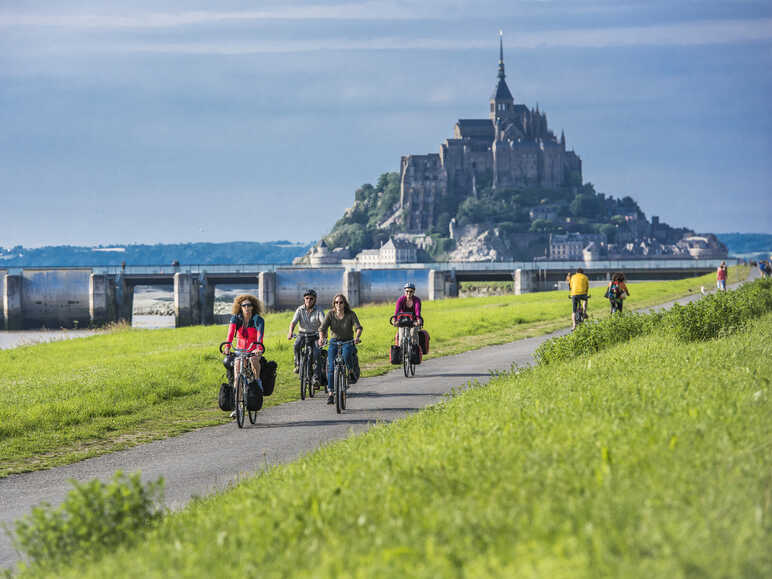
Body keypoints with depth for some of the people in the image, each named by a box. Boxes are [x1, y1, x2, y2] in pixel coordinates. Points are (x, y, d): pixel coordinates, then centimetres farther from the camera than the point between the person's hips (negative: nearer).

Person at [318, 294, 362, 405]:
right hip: (334, 342, 1)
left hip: (348, 342, -1)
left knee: (346, 356, -32)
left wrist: (357, 337, -40)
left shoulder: (351, 314, -9)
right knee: (331, 366, -13)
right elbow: (322, 327, -14)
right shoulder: (330, 314, -5)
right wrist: (321, 338, -34)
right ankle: (330, 392, -9)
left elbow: (358, 327, -20)